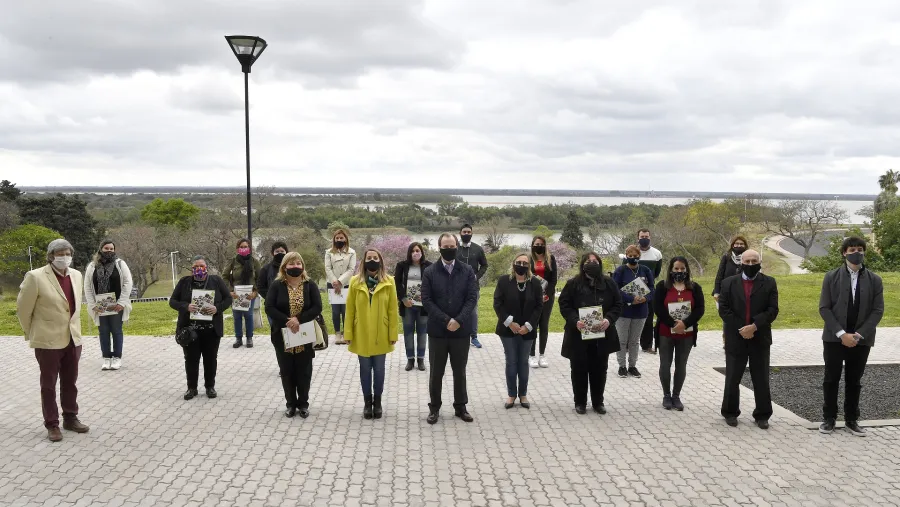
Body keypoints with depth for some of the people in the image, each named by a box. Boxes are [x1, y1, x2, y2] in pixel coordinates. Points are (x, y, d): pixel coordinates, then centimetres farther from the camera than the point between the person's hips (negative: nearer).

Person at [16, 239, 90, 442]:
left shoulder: (76, 275, 4)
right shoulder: (35, 277, -14)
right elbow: (23, 309, -4)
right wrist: (31, 334, 5)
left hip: (73, 339, 5)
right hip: (48, 340, -5)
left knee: (70, 383, 14)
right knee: (48, 385, 6)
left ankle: (70, 419, 27)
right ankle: (52, 425, 15)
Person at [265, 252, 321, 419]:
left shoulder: (310, 285, 0)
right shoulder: (276, 285, -2)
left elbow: (317, 308, -9)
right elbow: (269, 308, -10)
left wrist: (299, 319, -21)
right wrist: (287, 321, -21)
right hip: (283, 336, 0)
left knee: (304, 371, 7)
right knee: (287, 371, 8)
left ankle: (303, 404, 20)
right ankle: (290, 404, 22)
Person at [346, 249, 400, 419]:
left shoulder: (388, 282, -3)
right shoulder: (355, 282, -2)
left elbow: (393, 310, -2)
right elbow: (350, 310, -1)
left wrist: (393, 334, -4)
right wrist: (348, 334, -3)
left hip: (381, 336, 0)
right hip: (361, 335, 0)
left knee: (379, 370, 9)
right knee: (365, 369, 9)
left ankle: (377, 402, 24)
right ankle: (368, 402, 22)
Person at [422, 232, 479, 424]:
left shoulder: (467, 271, 2)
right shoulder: (429, 272, -1)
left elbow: (472, 298, -5)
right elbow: (426, 300, -7)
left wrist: (458, 320, -16)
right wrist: (446, 320, -15)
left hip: (461, 330, 1)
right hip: (437, 330, -1)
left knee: (460, 371, 11)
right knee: (436, 372, 7)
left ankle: (460, 407, 22)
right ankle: (434, 408, 18)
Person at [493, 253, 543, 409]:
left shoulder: (535, 282, -1)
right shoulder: (504, 280, -5)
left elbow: (539, 306, -1)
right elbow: (497, 304, -6)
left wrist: (528, 326, -11)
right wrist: (509, 323, -14)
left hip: (527, 330, 1)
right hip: (508, 329, -1)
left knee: (523, 362, 8)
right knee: (511, 362, 4)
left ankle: (523, 395, 18)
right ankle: (511, 394, 14)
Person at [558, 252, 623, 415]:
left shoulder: (609, 283, 4)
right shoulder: (573, 284, -2)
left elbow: (617, 304, 4)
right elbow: (564, 305, -4)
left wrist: (609, 319, -14)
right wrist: (575, 320, -20)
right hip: (578, 335, -2)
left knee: (599, 369, 9)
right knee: (579, 369, 5)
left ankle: (598, 402, 22)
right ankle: (580, 402, 18)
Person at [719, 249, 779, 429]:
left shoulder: (769, 283, 3)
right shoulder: (729, 283, 3)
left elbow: (772, 310, -5)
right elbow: (723, 309, -3)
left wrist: (754, 326, -17)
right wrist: (740, 328, -13)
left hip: (760, 338, 0)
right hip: (735, 338, 0)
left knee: (761, 379, 6)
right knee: (732, 378, 6)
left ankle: (762, 415, 17)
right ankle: (730, 412, 20)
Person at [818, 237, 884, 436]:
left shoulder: (874, 280, 2)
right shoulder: (832, 277, -1)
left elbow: (878, 311, -2)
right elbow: (824, 308, -5)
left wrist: (859, 335, -13)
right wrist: (841, 333, -14)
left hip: (861, 340, 1)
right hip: (834, 338, -1)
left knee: (854, 382, 10)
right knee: (831, 380, 6)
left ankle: (852, 419, 20)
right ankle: (829, 418, 17)